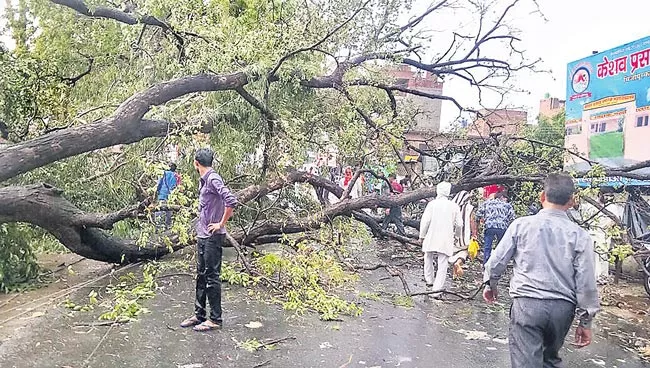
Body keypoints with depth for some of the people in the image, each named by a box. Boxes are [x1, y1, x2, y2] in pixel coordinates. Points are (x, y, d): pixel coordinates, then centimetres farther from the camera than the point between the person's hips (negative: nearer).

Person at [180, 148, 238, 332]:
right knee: (201, 275, 15)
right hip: (202, 235, 9)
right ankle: (199, 315, 26)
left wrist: (221, 224, -19)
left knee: (212, 276, -1)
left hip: (213, 236, -9)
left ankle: (215, 319, 9)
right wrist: (200, 229, 16)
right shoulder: (203, 180, 13)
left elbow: (231, 201, -28)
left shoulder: (213, 179, -16)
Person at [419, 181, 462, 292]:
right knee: (443, 262, 3)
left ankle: (429, 281, 28)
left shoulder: (432, 204, -6)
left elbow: (425, 221, -10)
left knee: (429, 258, 20)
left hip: (431, 237, 0)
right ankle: (438, 286, 1)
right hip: (446, 240, 0)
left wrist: (422, 235, 2)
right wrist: (456, 234, 22)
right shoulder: (454, 206, 0)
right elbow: (459, 224, 2)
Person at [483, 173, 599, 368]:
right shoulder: (580, 235, -2)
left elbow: (498, 260, 1)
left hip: (526, 303, -2)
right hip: (562, 308, 3)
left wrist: (491, 284, 21)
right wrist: (586, 321, 9)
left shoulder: (521, 225, -4)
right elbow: (586, 282, -1)